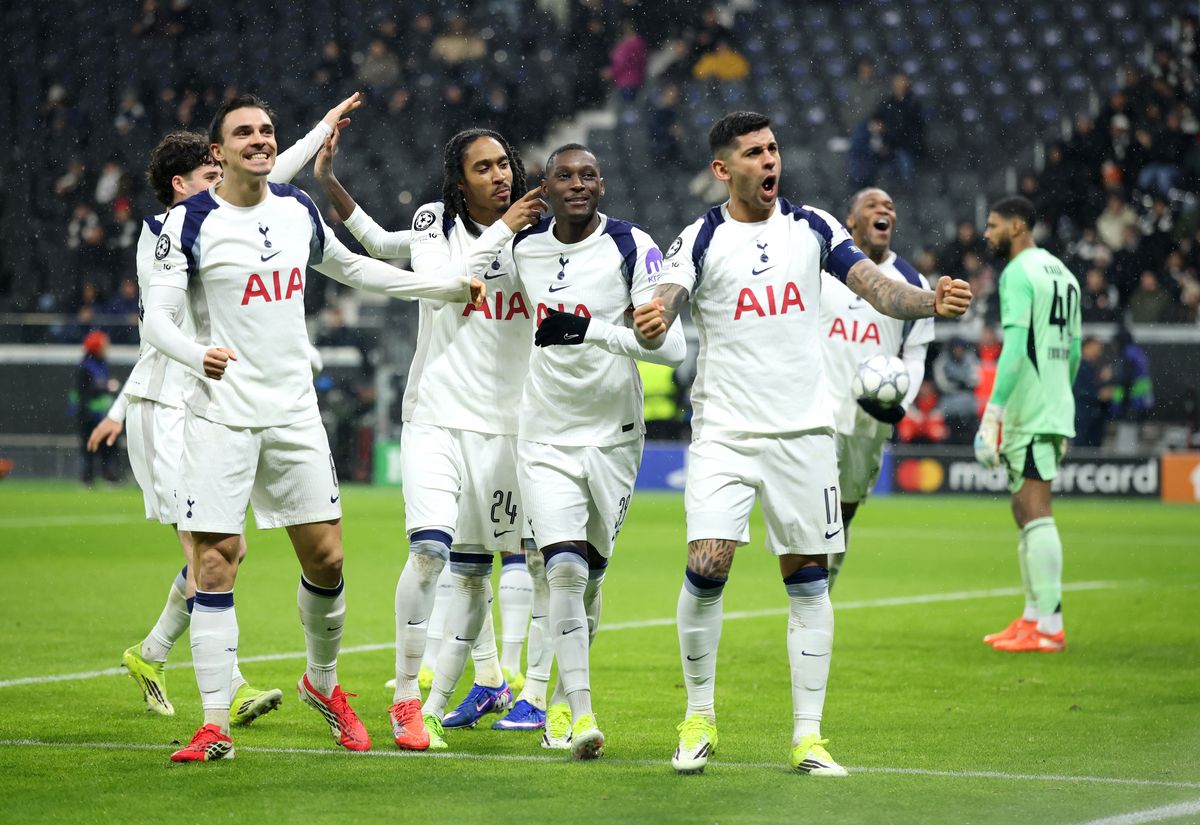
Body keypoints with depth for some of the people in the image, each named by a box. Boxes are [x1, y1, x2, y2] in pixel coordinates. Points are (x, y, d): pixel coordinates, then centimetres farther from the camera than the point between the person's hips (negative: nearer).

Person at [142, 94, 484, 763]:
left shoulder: (298, 209, 9)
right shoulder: (191, 222, -6)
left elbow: (352, 268, 26)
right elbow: (157, 317, -9)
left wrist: (449, 287, 27)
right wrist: (197, 354, -30)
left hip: (294, 410, 4)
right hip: (222, 414, -4)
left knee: (326, 558, 4)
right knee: (216, 562, -8)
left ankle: (323, 683, 29)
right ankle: (216, 725, -4)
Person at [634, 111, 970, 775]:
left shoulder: (812, 228, 6)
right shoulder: (700, 240, 0)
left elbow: (876, 289, 0)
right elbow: (664, 302, -13)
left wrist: (931, 301, -20)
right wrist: (650, 322, -38)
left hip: (803, 429, 2)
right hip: (724, 430, -2)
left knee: (807, 579, 2)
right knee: (706, 567, -13)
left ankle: (808, 734, 8)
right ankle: (699, 719, 4)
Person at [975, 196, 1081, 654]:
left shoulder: (1018, 274, -11)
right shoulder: (1062, 273, 18)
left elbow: (1015, 346, -20)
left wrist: (992, 412, -21)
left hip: (1028, 413, -10)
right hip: (1056, 409, 10)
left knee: (1036, 512, -10)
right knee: (1024, 509, 16)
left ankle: (1049, 626, -12)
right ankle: (1033, 616, 18)